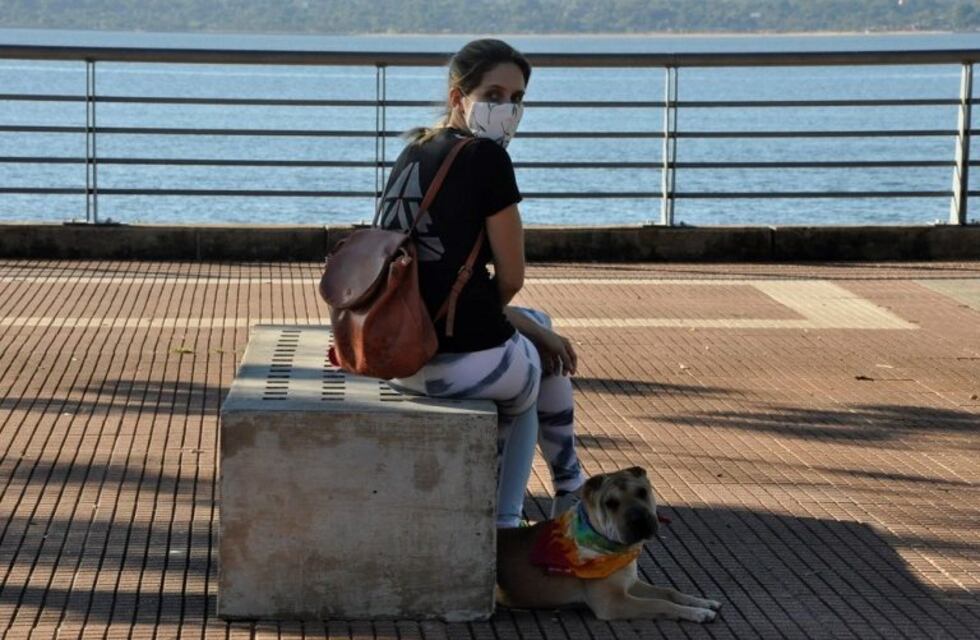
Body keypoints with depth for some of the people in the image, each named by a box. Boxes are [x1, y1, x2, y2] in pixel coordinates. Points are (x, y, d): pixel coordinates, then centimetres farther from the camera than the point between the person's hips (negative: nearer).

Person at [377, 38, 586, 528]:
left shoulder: (414, 154, 13)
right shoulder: (486, 157, -12)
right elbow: (511, 278, -8)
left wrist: (530, 328, 15)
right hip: (462, 359, -7)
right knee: (530, 368, 29)